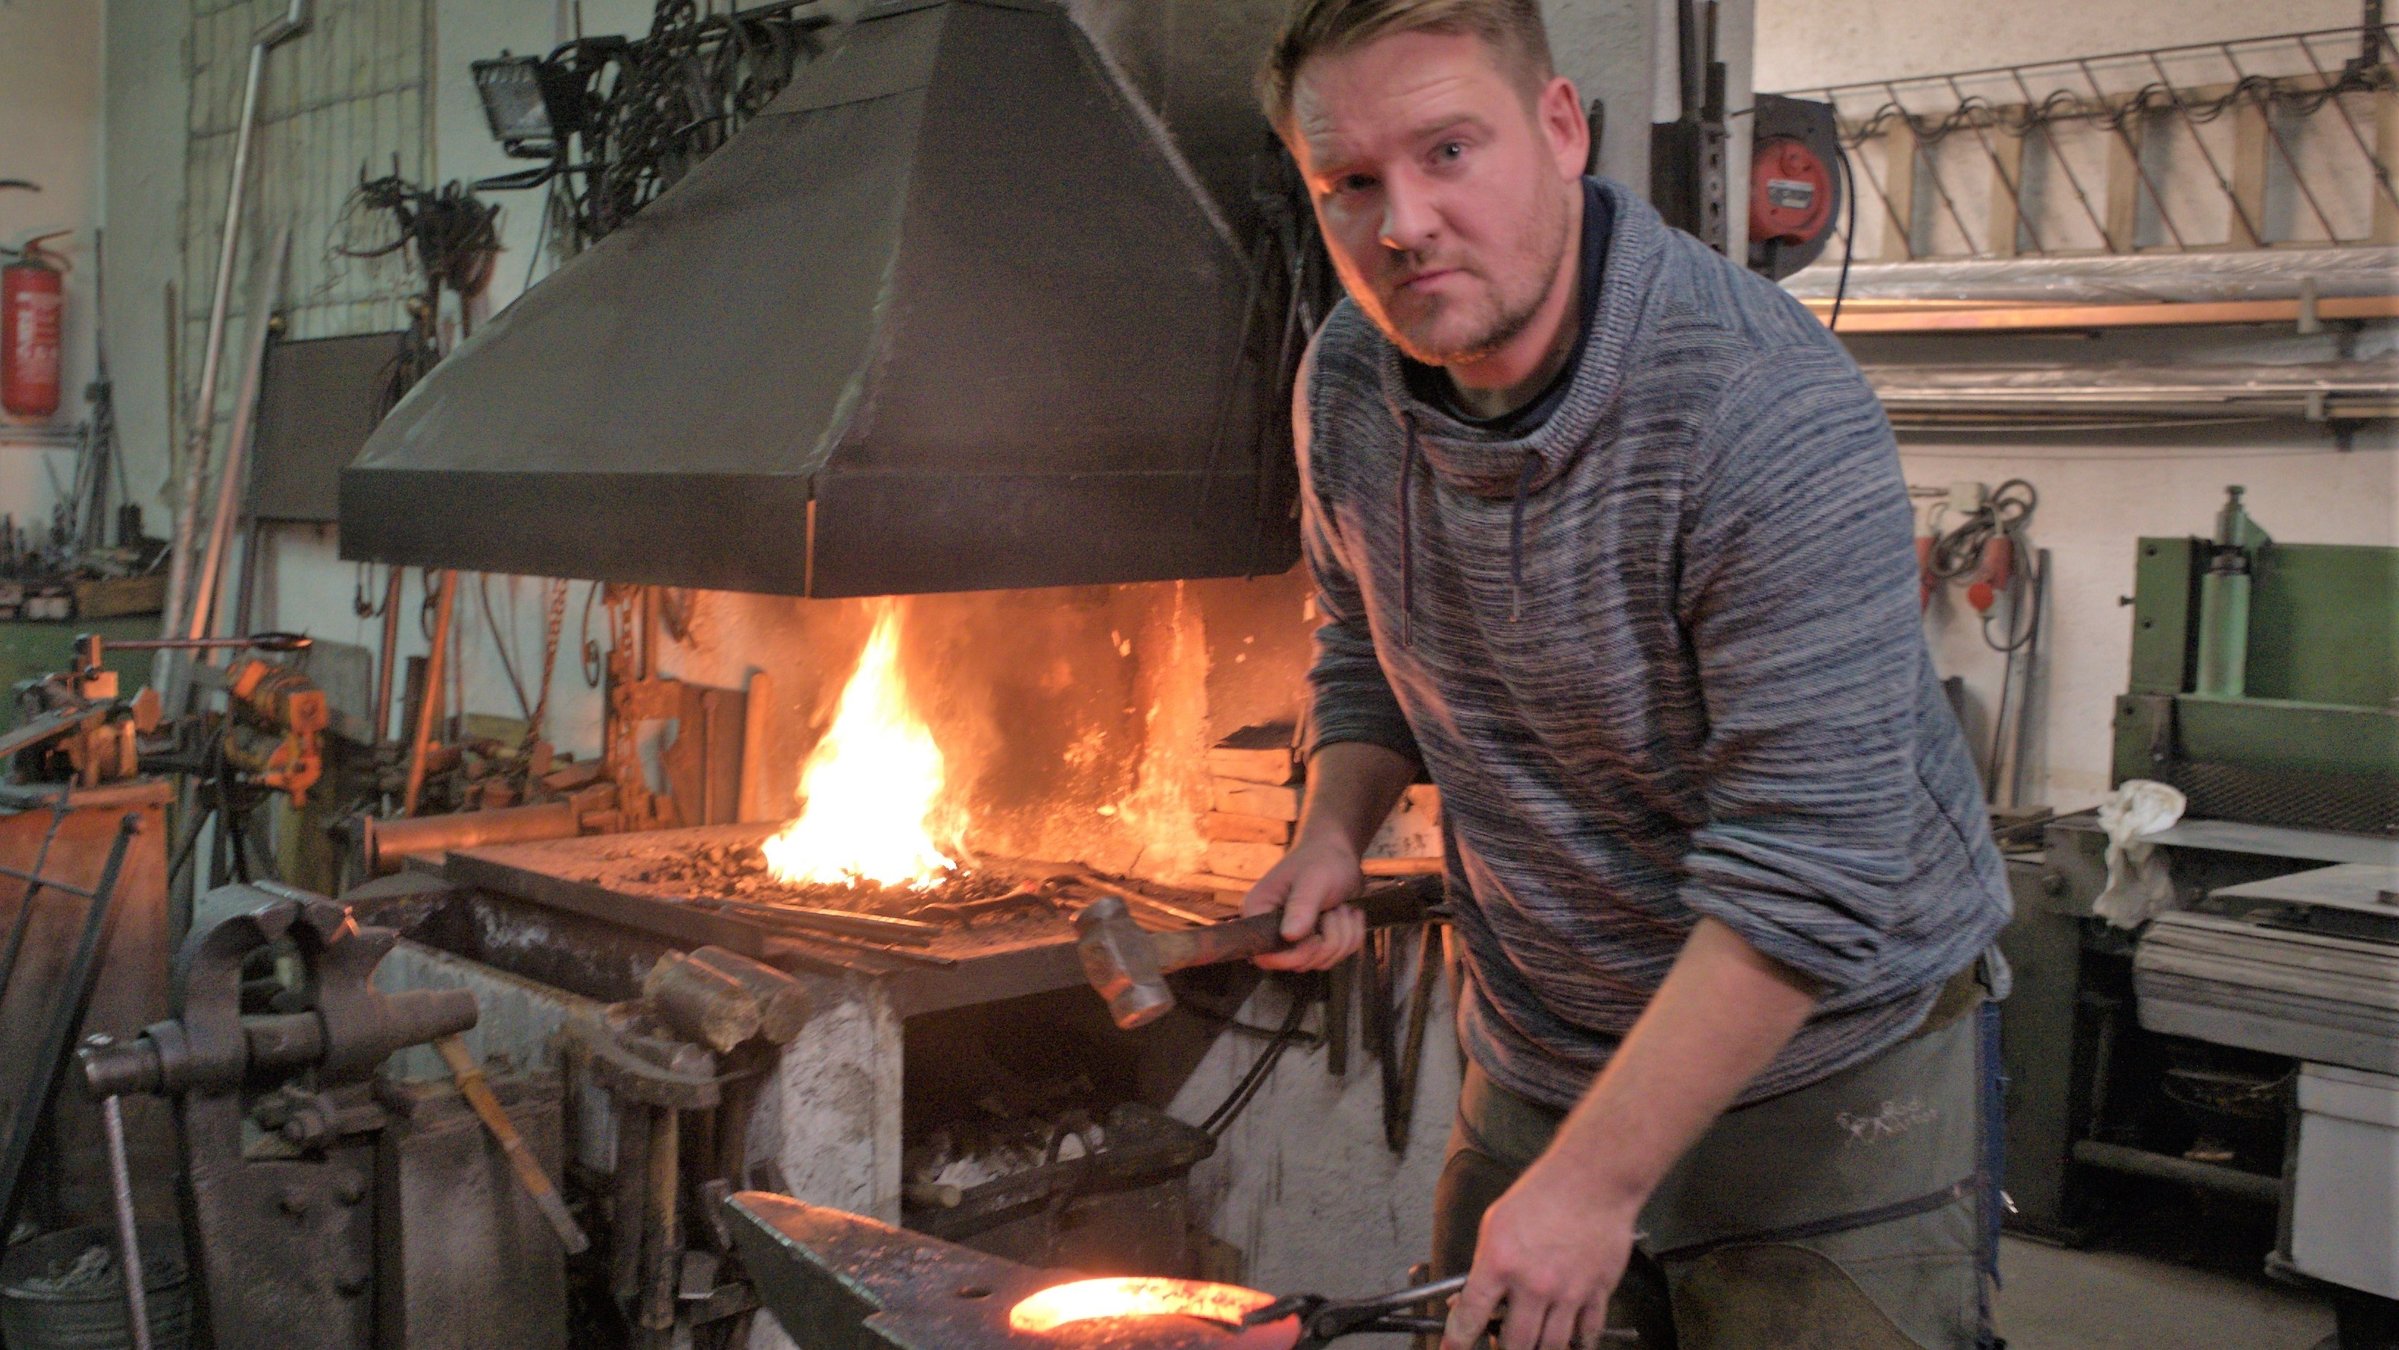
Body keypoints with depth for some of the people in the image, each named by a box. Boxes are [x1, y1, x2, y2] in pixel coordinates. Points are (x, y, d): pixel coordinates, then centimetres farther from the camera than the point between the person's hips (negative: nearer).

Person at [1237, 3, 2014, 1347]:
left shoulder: (1773, 414, -26)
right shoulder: (1347, 379, -5)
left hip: (1828, 1068, -5)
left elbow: (1805, 879, -28)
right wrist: (1334, 832, -4)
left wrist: (1594, 1184, -26)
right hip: (1539, 1060, 6)